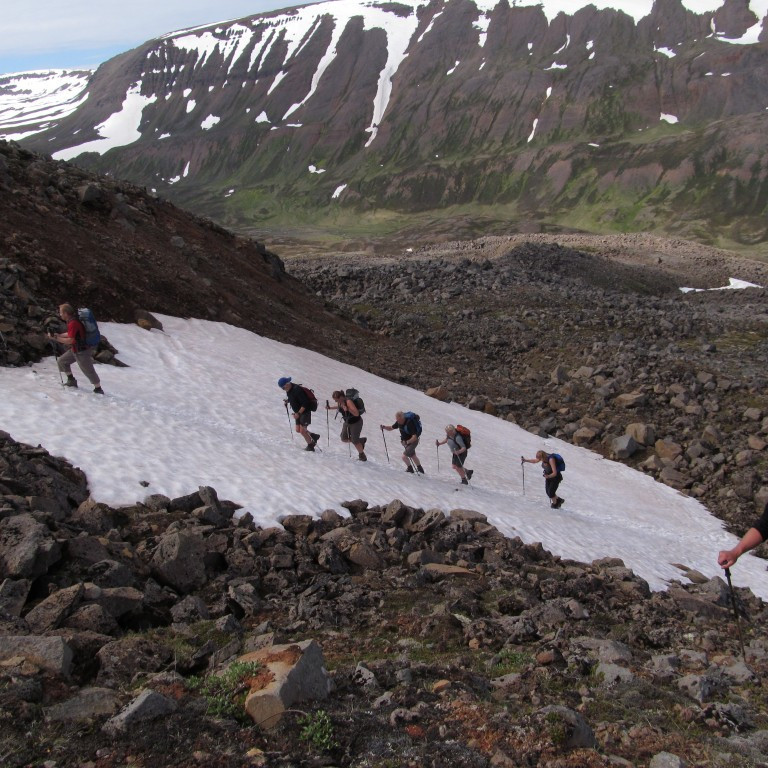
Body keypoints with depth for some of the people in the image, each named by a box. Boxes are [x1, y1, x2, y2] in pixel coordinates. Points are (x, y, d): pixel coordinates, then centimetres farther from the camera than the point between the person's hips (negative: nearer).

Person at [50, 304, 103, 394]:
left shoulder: (73, 323, -26)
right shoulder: (71, 320, 6)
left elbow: (70, 340, -28)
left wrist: (56, 338, -21)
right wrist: (59, 335, 12)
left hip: (82, 351, -10)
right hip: (75, 349, 10)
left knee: (88, 371, -3)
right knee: (62, 361, 17)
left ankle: (98, 389, 6)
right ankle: (71, 380, 27)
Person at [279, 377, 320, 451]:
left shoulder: (297, 390, -27)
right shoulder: (288, 390, 0)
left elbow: (305, 403, -28)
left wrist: (298, 413, -29)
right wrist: (288, 400, -2)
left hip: (305, 411, -9)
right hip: (298, 412, 9)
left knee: (302, 430, -9)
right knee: (298, 430, 8)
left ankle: (310, 446, 9)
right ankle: (314, 436, 26)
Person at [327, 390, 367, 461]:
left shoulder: (348, 401, -31)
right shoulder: (340, 402, -7)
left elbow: (356, 414, -35)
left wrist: (348, 409, -45)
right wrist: (330, 408, 13)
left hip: (356, 423, -8)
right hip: (347, 422, 8)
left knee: (355, 441, 0)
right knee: (344, 439, 7)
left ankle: (362, 455, 26)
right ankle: (361, 440, 28)